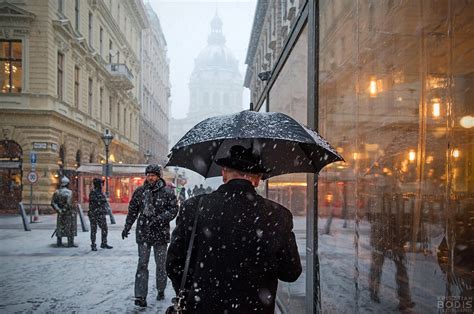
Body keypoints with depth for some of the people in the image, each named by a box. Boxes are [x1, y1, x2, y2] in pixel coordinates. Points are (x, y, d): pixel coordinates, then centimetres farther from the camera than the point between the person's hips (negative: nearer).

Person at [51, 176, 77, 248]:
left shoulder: (56, 192, 2)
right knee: (70, 228, 4)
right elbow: (68, 203, -25)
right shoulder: (69, 192, -15)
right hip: (69, 212, -5)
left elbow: (53, 203, -4)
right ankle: (70, 243, 5)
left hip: (61, 213, 5)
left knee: (60, 227, 14)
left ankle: (59, 242, 17)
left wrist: (59, 210, -5)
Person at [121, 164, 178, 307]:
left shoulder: (167, 192, -5)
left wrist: (159, 219, -20)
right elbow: (132, 210, 11)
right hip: (143, 233, 1)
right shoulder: (140, 191, 3)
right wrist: (127, 227, 10)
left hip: (161, 233, -1)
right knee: (142, 264, -1)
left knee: (161, 264, 11)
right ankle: (140, 296, 2)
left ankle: (161, 290, 29)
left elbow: (173, 209, -8)